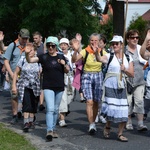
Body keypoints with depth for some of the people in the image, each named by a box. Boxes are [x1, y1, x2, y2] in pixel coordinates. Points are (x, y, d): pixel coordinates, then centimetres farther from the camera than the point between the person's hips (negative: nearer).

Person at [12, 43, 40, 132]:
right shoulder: (22, 60, -2)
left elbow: (39, 75, 8)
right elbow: (16, 73, 3)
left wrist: (41, 87, 5)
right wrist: (14, 85, -1)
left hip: (35, 87, 2)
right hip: (25, 86, -2)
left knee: (33, 105, 9)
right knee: (27, 104, -16)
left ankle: (31, 121, 26)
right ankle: (26, 123, -19)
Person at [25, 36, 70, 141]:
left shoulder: (61, 57, 5)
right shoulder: (44, 57, -2)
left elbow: (67, 71, 12)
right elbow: (30, 60, -9)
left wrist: (64, 64, -8)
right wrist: (27, 54, -29)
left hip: (59, 87, 3)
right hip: (48, 87, -3)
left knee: (56, 110, 12)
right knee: (50, 109, -14)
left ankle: (54, 129, 24)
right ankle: (49, 131, -18)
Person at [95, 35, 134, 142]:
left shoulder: (128, 58, 10)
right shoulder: (109, 56, 1)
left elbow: (132, 74, 9)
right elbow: (100, 59, -22)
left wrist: (125, 70, -10)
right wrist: (96, 53, -42)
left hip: (121, 86, 3)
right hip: (110, 85, -3)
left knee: (123, 110, -1)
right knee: (111, 107, -9)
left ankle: (120, 134, 14)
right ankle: (107, 127, 20)